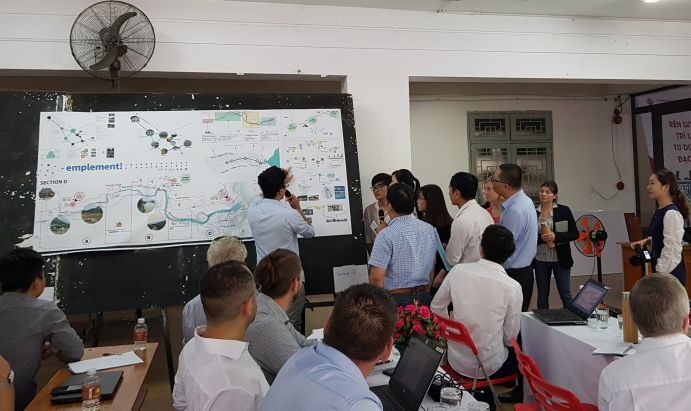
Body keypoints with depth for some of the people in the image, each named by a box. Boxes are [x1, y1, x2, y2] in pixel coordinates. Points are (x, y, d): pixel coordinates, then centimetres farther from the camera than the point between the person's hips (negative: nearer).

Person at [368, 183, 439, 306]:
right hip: (423, 298, 5)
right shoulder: (430, 230, 2)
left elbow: (377, 277, -18)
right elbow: (432, 268, 11)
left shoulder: (386, 235, -17)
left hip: (396, 298, -5)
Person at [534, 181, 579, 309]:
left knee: (565, 295, 5)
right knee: (542, 295, 12)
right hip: (540, 260, 2)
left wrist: (556, 237, -18)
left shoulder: (564, 211, -3)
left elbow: (575, 234, -4)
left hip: (560, 259, -2)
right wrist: (540, 238, -17)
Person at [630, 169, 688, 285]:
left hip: (671, 273, -8)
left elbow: (672, 250, -19)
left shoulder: (672, 214, -18)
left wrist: (660, 274, -17)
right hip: (661, 268, 8)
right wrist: (646, 240, 7)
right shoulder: (658, 212, 7)